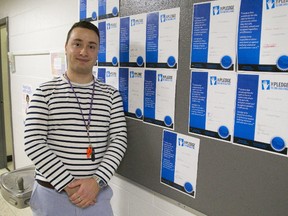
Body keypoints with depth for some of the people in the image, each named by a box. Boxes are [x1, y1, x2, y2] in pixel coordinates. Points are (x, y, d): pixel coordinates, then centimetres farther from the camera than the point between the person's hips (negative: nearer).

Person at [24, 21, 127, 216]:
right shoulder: (45, 92, -5)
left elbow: (119, 140, -4)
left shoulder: (111, 95, 0)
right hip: (52, 193, -1)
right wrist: (68, 184, -14)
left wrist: (97, 181, -15)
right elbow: (33, 143, -10)